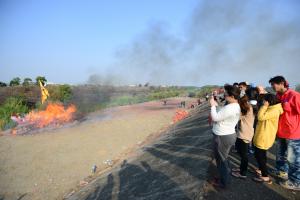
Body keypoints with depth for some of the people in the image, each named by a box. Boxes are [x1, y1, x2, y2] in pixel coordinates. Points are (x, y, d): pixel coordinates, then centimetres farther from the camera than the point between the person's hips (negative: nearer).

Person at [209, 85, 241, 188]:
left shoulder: (230, 108, -28)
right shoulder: (236, 106, 5)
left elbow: (215, 118, -24)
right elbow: (221, 115, 11)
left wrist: (213, 105, -14)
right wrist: (216, 105, 5)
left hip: (222, 137, -10)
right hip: (228, 135, 10)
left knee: (221, 159, 7)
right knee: (223, 158, 25)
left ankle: (223, 182, 23)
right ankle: (225, 177, 41)